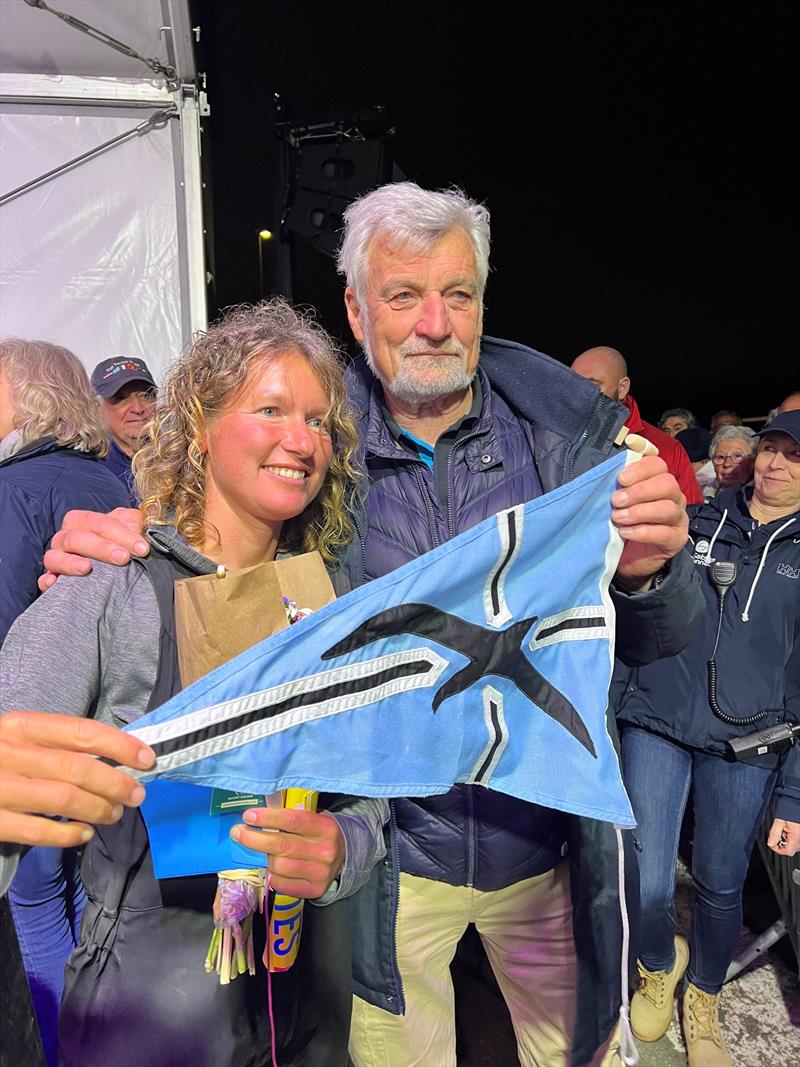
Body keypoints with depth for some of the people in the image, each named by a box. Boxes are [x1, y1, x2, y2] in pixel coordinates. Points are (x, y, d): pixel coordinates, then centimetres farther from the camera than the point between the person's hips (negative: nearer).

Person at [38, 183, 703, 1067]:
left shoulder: (568, 426, -9)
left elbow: (652, 643, -7)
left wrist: (647, 571, -29)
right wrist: (110, 549, -20)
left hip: (546, 839, 2)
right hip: (388, 851, -1)